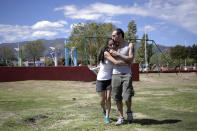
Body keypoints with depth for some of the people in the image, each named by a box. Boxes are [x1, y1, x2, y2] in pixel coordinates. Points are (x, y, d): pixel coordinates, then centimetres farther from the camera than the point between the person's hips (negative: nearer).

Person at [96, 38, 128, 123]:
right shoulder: (106, 53, -20)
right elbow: (116, 62, -30)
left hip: (110, 79, 4)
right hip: (101, 79, -4)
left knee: (108, 98, -6)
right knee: (102, 100, 1)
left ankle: (107, 117, 7)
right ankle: (104, 110, 34)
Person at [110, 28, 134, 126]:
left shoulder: (129, 45, 4)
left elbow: (130, 59, -8)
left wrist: (118, 54, -9)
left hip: (126, 74, -3)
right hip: (115, 75, 3)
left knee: (127, 97, -11)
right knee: (117, 98, 2)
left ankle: (129, 111, 18)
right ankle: (121, 118, 14)